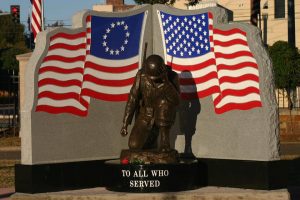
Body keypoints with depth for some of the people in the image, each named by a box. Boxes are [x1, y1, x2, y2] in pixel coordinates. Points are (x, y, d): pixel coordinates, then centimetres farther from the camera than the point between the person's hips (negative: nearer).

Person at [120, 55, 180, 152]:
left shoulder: (172, 76, -18)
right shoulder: (141, 75, -14)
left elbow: (176, 101, -28)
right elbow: (132, 99, -10)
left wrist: (166, 83, -41)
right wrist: (125, 124, -11)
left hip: (164, 117, -2)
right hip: (145, 116, 2)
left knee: (164, 101, -33)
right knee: (134, 145, -17)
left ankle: (164, 138, -19)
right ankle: (150, 139, 19)